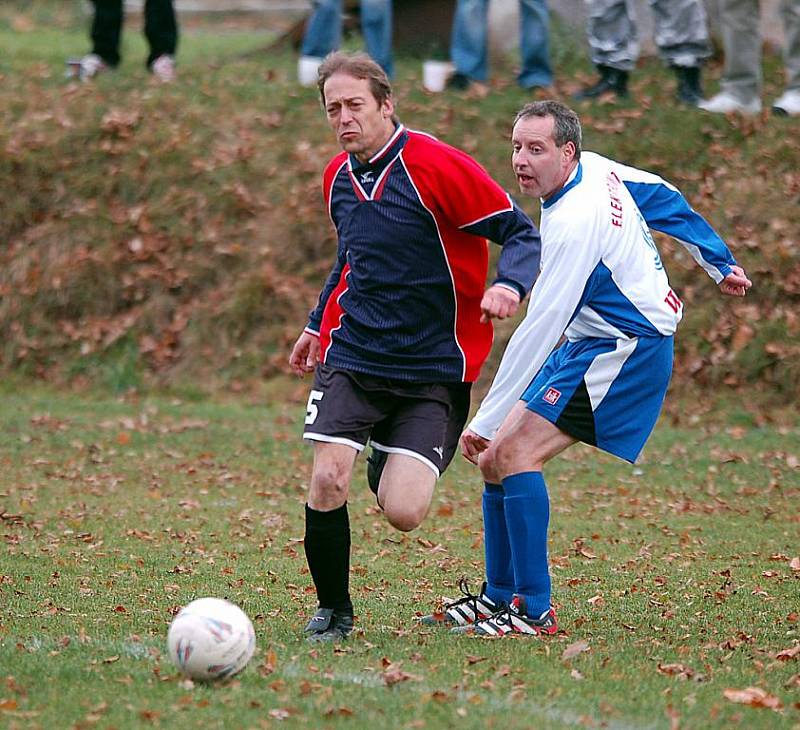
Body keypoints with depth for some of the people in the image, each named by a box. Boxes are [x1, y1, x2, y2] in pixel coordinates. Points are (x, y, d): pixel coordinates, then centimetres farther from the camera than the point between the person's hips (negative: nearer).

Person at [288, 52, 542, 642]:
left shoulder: (437, 165, -13)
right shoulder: (338, 177, 8)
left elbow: (521, 232, -11)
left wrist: (509, 285, -30)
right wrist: (318, 324, 28)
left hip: (434, 366, -4)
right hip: (351, 355, 4)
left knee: (403, 513, -14)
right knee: (327, 481, -15)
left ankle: (391, 465, 25)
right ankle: (333, 611, 9)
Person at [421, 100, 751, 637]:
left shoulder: (574, 223, -25)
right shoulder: (596, 168, 2)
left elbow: (538, 330, -25)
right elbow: (666, 199, 17)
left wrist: (487, 421, -22)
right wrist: (720, 264, 31)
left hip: (624, 350, -10)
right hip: (590, 341, 10)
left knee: (514, 452, -20)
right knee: (495, 455, 5)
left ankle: (534, 612, -18)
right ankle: (500, 597, 12)